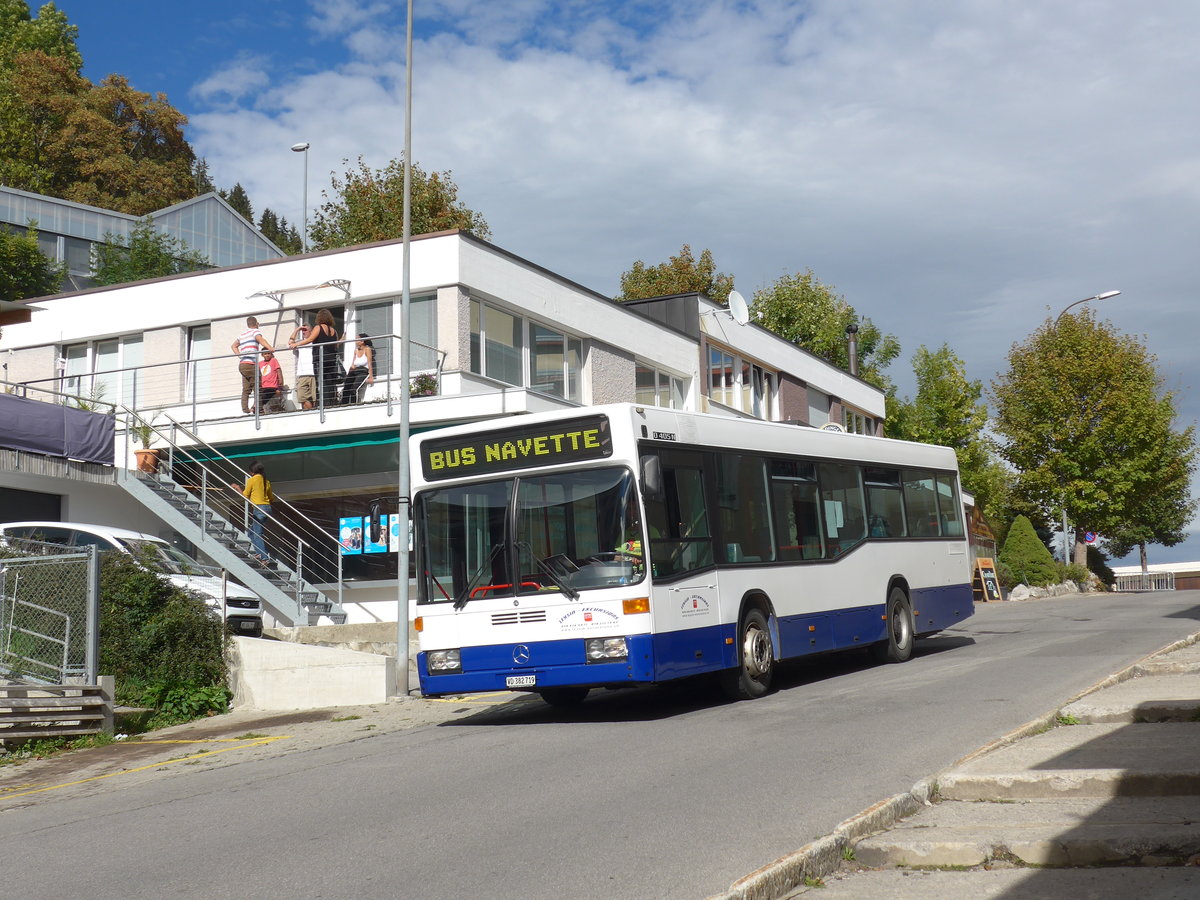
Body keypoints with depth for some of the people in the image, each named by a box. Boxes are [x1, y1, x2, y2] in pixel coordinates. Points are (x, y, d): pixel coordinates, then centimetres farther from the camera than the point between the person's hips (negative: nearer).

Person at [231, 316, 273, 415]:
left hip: (242, 364, 7)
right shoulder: (255, 331, 2)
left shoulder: (242, 334, 25)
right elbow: (260, 339, -20)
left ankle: (245, 410, -3)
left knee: (246, 390, 5)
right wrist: (270, 348, -35)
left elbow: (233, 346, 37)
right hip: (250, 364, -7)